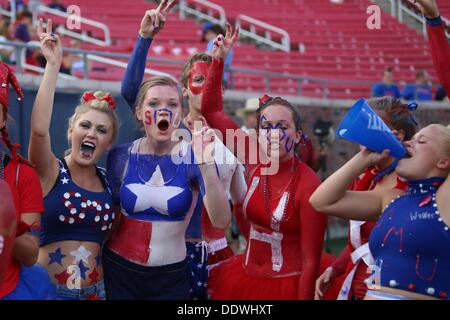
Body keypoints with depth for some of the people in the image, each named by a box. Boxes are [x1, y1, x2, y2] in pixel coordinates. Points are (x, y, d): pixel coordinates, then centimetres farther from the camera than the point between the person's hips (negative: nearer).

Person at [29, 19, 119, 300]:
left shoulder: (108, 180, 5)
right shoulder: (50, 171, -7)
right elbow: (39, 129, -26)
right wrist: (53, 65, -26)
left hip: (95, 290, 4)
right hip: (47, 289, -4)